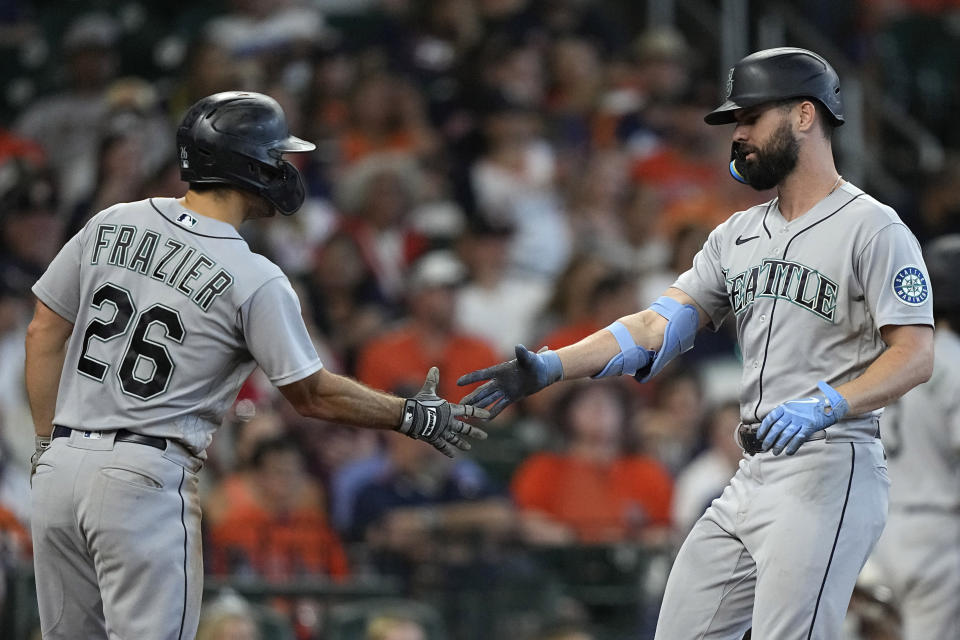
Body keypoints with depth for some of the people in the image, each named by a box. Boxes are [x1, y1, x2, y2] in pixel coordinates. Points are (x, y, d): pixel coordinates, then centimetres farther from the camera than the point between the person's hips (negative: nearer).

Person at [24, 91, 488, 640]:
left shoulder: (111, 225, 6)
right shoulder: (256, 280, -9)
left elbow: (45, 336, 10)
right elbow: (314, 395, -2)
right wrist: (413, 416, 11)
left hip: (60, 469, 6)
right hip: (145, 479, -6)